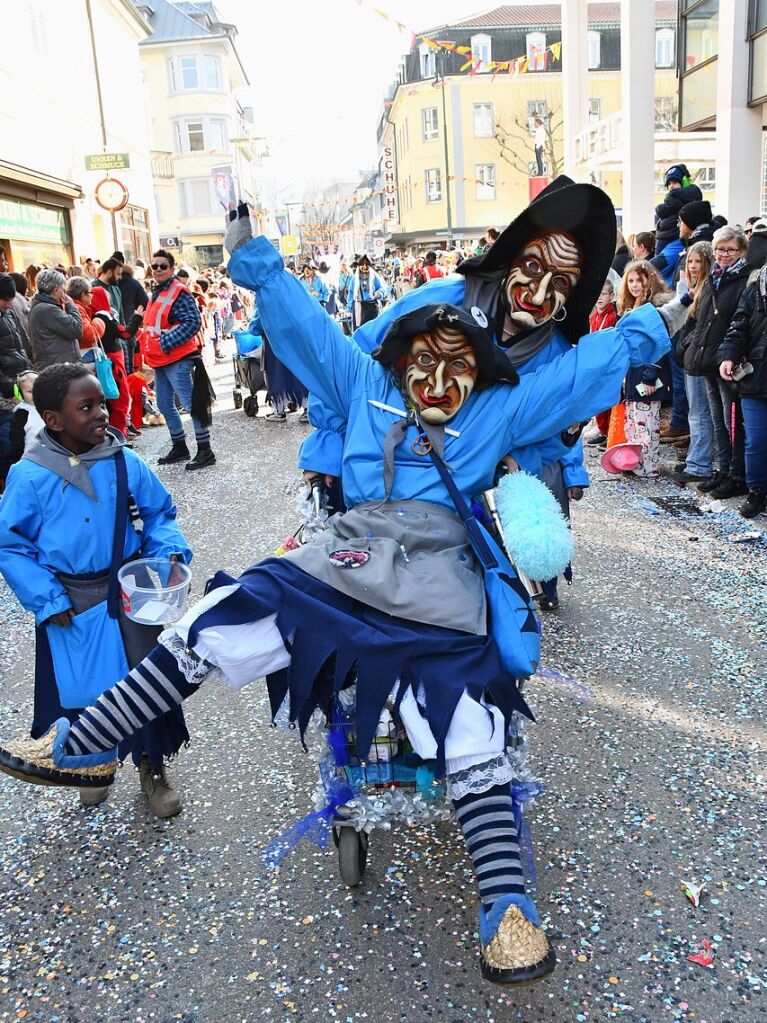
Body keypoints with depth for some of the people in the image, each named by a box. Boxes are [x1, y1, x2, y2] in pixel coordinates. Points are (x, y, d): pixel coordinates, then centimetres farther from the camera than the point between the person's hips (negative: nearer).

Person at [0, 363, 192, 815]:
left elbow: (159, 515, 5)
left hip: (128, 595, 1)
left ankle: (153, 768, 32)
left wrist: (169, 551, -14)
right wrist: (46, 599, -14)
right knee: (80, 688, 12)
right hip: (70, 608, -1)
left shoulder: (127, 464, -8)